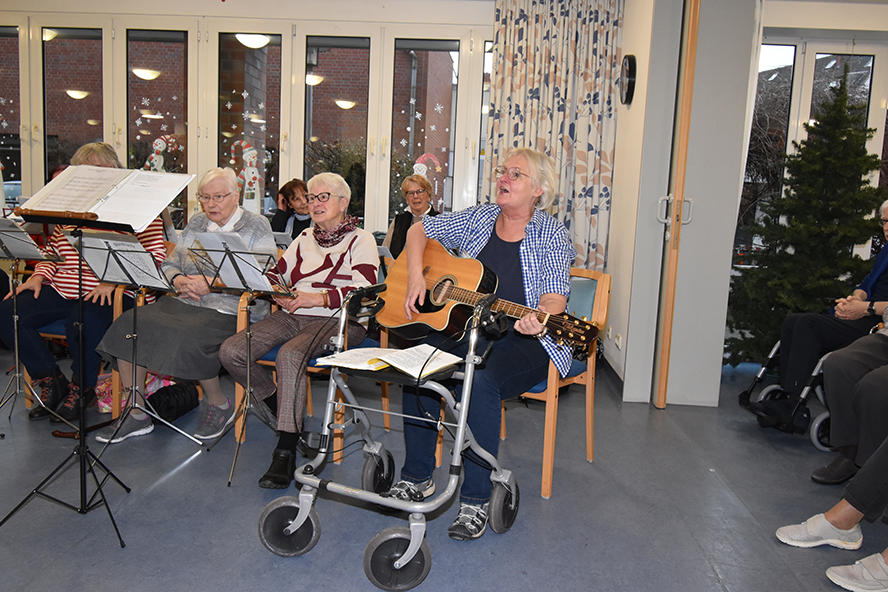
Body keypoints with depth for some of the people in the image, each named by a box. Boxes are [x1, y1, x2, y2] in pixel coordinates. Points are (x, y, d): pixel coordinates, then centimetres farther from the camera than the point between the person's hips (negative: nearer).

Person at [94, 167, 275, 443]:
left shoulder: (257, 227, 2)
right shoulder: (195, 224, 21)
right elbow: (169, 264, 21)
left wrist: (212, 283, -17)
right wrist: (179, 280, -4)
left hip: (230, 310, -6)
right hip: (183, 303, 6)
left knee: (184, 338, -33)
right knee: (128, 325, -16)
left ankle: (220, 404, -6)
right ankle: (136, 414, -6)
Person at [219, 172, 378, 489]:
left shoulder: (360, 240, 5)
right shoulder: (305, 238, 26)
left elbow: (365, 291, -10)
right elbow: (277, 273, 23)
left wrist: (316, 298, -19)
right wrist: (275, 290, -2)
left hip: (336, 320, -6)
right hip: (291, 316, 7)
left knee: (289, 355, -37)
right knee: (231, 351, -15)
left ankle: (286, 451, -30)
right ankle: (282, 410, 5)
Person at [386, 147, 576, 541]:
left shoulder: (551, 235, -4)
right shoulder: (478, 219, 9)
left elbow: (554, 297, -14)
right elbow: (419, 230, 16)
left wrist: (540, 319, -39)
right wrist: (416, 276, -2)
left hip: (523, 340, -4)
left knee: (480, 382, -34)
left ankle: (476, 500, -19)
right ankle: (417, 478, -4)